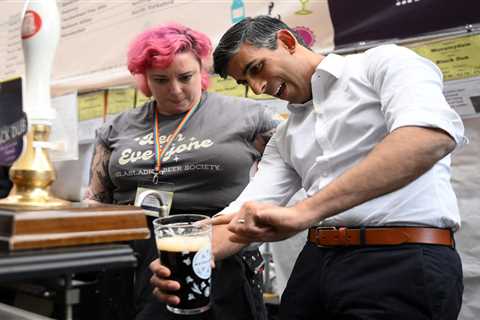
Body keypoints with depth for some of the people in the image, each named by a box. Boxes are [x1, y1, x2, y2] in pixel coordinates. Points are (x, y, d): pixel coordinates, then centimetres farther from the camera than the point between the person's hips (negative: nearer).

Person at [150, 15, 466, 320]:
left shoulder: (382, 63, -2)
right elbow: (249, 211, 10)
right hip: (317, 262, 7)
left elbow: (432, 136, -22)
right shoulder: (284, 137, 18)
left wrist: (303, 212, -27)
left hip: (405, 262, -6)